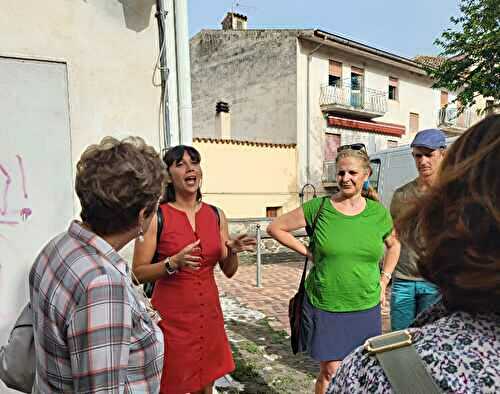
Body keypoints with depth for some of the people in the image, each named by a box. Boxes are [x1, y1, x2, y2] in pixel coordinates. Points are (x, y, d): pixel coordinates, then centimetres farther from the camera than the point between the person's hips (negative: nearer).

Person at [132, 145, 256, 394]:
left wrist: (233, 251, -13)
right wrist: (174, 263, -25)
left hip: (209, 313, 4)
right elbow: (138, 274, -9)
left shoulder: (216, 215, 1)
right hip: (171, 317, -4)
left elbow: (228, 271, 7)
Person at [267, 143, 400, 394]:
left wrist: (384, 280, 8)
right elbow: (275, 228, -1)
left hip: (366, 308, 3)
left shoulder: (378, 212, 0)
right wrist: (307, 252, -5)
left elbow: (394, 244, 18)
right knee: (330, 372, 7)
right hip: (325, 306, -2)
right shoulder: (318, 208, -8)